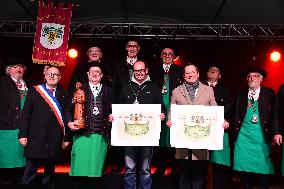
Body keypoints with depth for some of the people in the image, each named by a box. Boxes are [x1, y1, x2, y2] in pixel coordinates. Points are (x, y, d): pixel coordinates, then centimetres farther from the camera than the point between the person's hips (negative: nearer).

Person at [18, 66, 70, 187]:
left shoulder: (63, 95, 8)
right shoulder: (34, 91, 6)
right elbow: (25, 114, 3)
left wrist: (66, 138, 3)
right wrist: (22, 134, -5)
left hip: (55, 141, 2)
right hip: (35, 138, -1)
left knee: (50, 171, 11)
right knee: (30, 170, 0)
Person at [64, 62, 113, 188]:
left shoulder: (108, 91, 13)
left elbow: (112, 111, 15)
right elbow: (69, 109, 6)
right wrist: (69, 122, -10)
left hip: (101, 136, 1)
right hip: (82, 135, -1)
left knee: (96, 168, 3)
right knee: (80, 168, -1)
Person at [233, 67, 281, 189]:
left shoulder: (269, 93, 5)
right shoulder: (241, 93, 10)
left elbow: (274, 114, -1)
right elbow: (236, 114, 8)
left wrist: (276, 132, -12)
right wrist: (235, 131, 0)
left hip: (261, 134, -1)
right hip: (243, 133, 2)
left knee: (263, 166, 0)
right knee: (243, 165, 3)